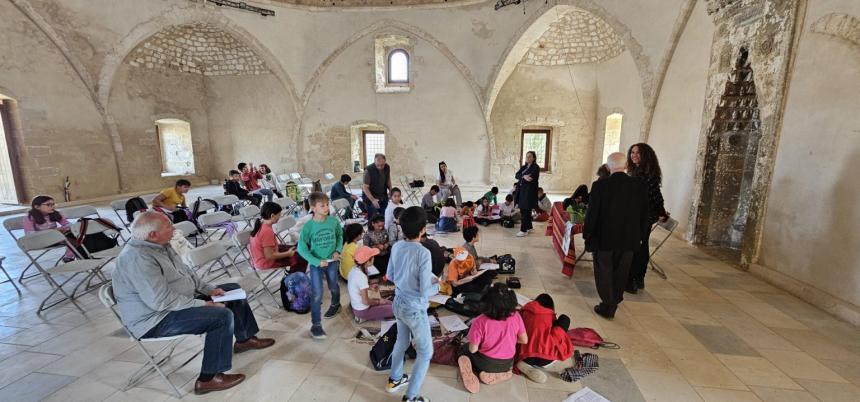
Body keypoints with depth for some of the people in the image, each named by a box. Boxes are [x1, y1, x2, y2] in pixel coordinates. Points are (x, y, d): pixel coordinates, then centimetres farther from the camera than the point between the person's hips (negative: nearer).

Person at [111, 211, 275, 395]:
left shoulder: (159, 244, 3)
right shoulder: (138, 257, -28)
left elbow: (185, 271, 14)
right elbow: (161, 301, -32)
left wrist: (209, 290, 2)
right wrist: (202, 304, -24)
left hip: (179, 299, 10)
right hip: (156, 319, -10)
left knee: (233, 289, 11)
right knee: (222, 316, -26)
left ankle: (244, 339, 25)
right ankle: (208, 379, -12)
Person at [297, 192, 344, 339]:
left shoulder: (333, 221, -12)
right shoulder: (308, 226, -19)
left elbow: (340, 236, 6)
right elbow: (302, 249, -14)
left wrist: (338, 251, -8)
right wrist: (317, 261, -19)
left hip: (332, 261, 2)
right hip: (316, 263, -2)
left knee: (333, 286, 23)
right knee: (317, 294, -3)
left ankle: (335, 305, 53)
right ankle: (316, 325, 11)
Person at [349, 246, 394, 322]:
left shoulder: (354, 269, -5)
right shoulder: (361, 277, -31)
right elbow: (366, 301, -25)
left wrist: (369, 287, 6)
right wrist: (378, 302, -9)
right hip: (362, 311, -8)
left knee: (390, 304, 16)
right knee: (395, 310, -5)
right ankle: (364, 317, 2)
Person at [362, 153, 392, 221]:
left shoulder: (387, 168, -3)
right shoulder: (368, 170, -19)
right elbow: (365, 188, -21)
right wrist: (372, 200, -31)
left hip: (383, 197, 5)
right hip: (371, 198, -5)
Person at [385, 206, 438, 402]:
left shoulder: (396, 247, -7)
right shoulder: (423, 253, -28)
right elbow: (425, 292, -24)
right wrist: (437, 285, -5)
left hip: (399, 304, 7)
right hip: (415, 309, -7)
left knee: (402, 341, 30)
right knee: (425, 353, 14)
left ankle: (394, 379, 49)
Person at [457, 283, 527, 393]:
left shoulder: (480, 321, -28)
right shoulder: (516, 317, -19)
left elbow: (473, 350, -18)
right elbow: (524, 340, -6)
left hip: (486, 364, -3)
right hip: (507, 363, 3)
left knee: (465, 348, 26)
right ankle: (500, 374, 7)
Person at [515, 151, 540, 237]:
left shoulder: (536, 167, -5)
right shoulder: (524, 167, 17)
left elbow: (531, 178, -19)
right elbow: (517, 175, 0)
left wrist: (521, 178, -8)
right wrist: (524, 177, -19)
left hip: (529, 191, -7)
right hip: (522, 191, 8)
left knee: (526, 211, -6)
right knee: (523, 210, 11)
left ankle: (524, 230, -1)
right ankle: (529, 228, 24)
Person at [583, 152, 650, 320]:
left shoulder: (600, 186, -17)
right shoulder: (640, 186, -6)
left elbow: (592, 213, -12)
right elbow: (644, 214, 1)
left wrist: (588, 235, 0)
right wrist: (640, 236, 13)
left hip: (604, 238, -3)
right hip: (629, 239, 4)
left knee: (604, 273, 12)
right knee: (620, 273, 20)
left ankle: (607, 307, 20)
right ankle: (614, 302, 37)